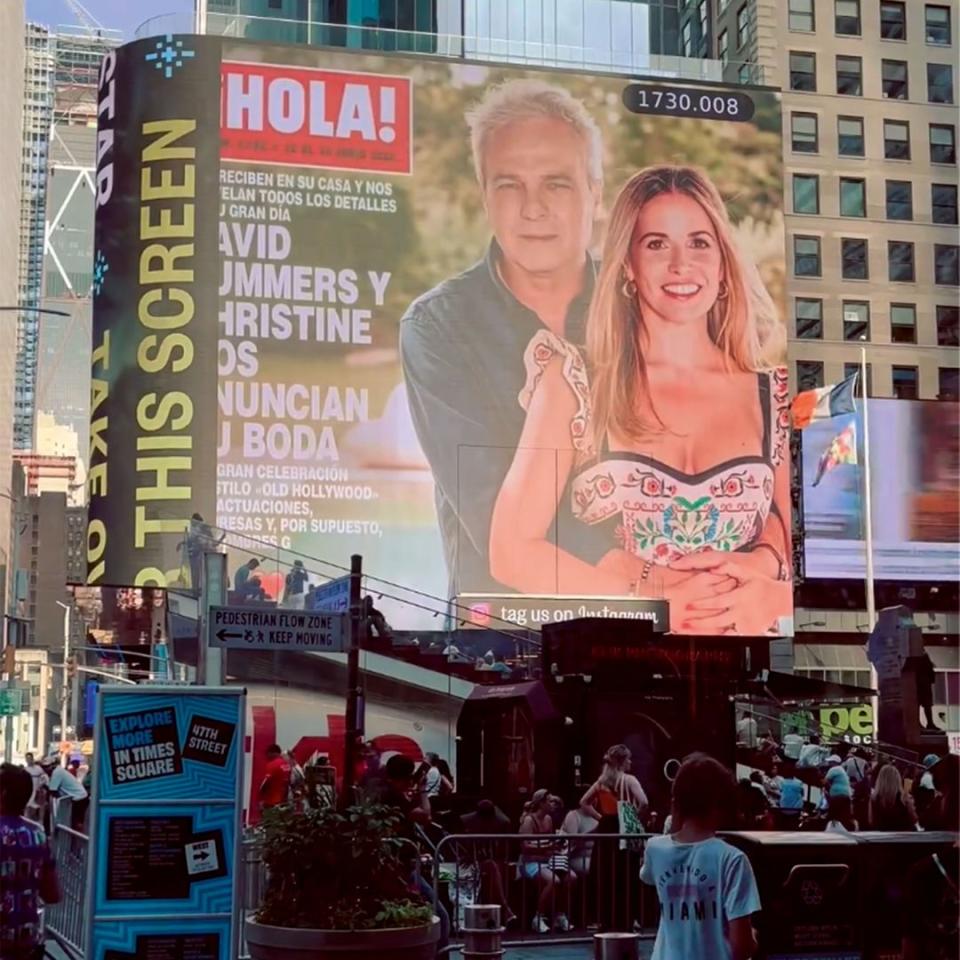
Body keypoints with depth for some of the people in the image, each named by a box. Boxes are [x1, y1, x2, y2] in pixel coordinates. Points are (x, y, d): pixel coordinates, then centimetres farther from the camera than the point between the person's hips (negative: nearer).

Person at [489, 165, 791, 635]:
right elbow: (513, 551, -4)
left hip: (740, 629, 2)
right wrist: (650, 597, -11)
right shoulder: (573, 384, -1)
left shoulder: (774, 394, 6)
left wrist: (764, 565, -10)